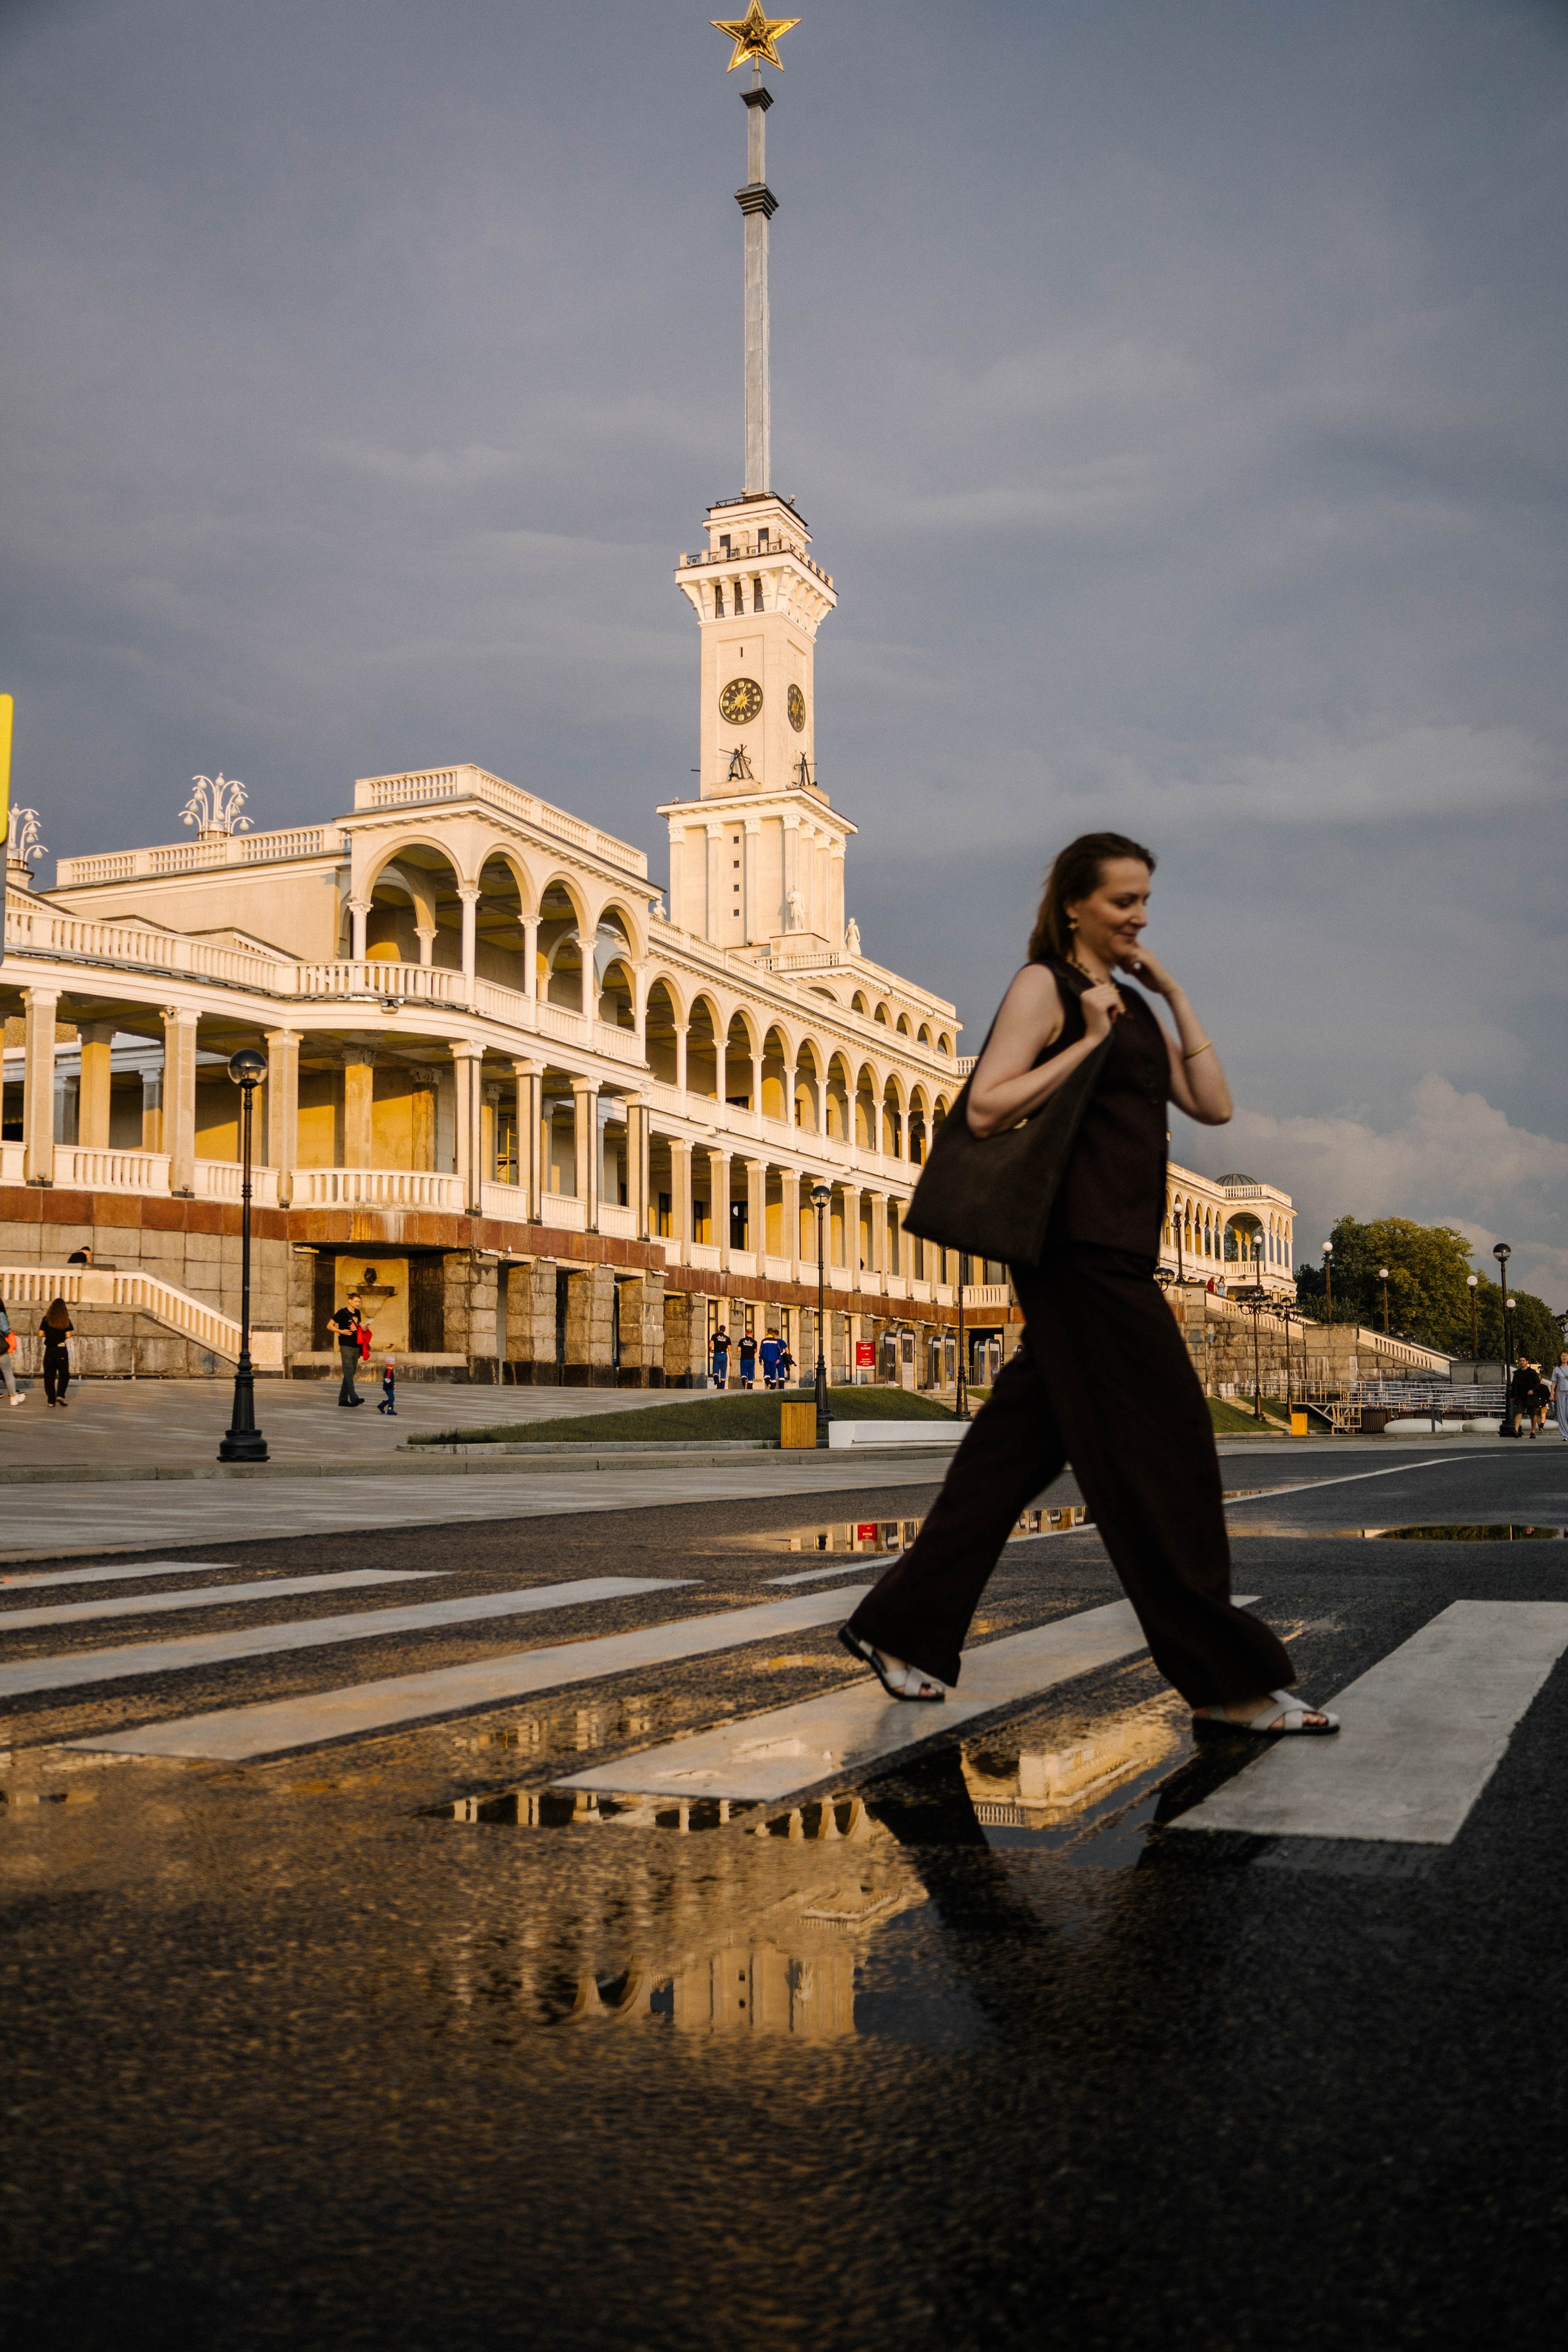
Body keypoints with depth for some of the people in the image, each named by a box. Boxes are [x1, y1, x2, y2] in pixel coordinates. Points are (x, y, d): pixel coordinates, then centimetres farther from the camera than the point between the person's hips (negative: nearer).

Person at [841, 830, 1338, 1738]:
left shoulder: (1135, 1003, 20)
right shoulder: (1044, 985, -4)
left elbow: (1214, 1105, 12)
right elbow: (986, 1109, -13)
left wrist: (1176, 995, 9)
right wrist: (1089, 1040, -13)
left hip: (1119, 1247, 9)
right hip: (1081, 1244, -9)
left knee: (1020, 1444, 9)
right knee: (1162, 1445, -7)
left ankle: (904, 1629, 18)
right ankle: (1227, 1681, 0)